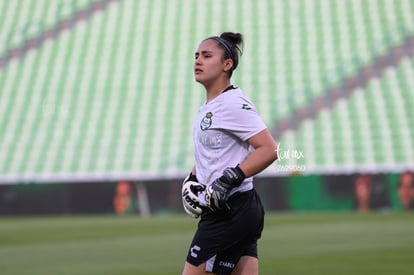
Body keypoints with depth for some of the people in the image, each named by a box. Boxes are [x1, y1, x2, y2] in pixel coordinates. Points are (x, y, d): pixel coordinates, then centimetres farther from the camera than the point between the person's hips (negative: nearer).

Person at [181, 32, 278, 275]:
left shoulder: (234, 103, -13)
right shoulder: (207, 107, 15)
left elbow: (269, 150, -20)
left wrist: (229, 179, -25)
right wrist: (192, 179, 12)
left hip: (231, 213, -9)